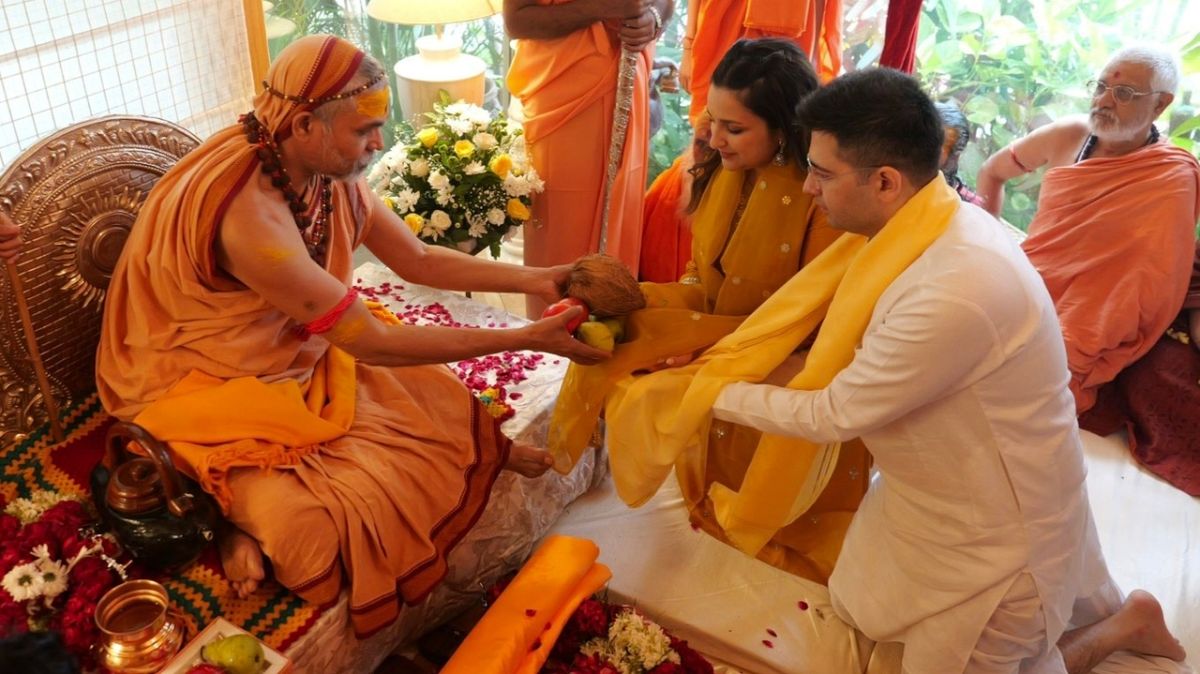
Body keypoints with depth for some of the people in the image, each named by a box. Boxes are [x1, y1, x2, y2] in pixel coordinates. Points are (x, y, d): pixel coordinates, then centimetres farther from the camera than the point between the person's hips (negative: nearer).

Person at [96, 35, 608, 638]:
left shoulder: (327, 170, -12)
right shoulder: (247, 216, -36)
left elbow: (418, 258, 2)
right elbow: (373, 343, -32)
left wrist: (533, 279, -6)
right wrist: (527, 338, -29)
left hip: (295, 350, 8)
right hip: (205, 384, -7)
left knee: (431, 401, 0)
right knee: (309, 519, -24)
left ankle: (474, 452, 26)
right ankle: (246, 507, 3)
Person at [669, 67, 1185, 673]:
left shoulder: (955, 292, -38)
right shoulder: (932, 222, -10)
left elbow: (832, 416, -26)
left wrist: (719, 394, -12)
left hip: (994, 528, -8)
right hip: (939, 492, 8)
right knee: (862, 612, 23)